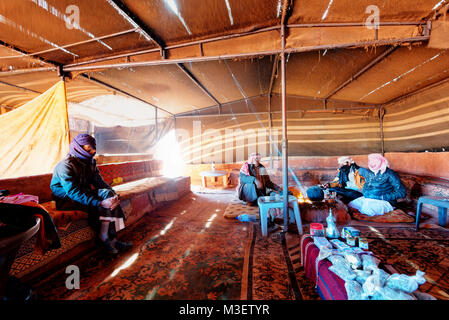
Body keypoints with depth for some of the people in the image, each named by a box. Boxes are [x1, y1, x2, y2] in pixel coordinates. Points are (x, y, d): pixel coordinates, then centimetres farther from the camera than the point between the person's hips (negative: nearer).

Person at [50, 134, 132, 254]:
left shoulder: (90, 161, 2)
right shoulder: (66, 165, -21)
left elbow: (98, 180, 5)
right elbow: (74, 192, -30)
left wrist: (112, 192, -15)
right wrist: (99, 203, -39)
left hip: (84, 192, 7)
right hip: (65, 198, -7)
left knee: (108, 194, -18)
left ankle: (110, 238, -17)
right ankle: (104, 238, -12)